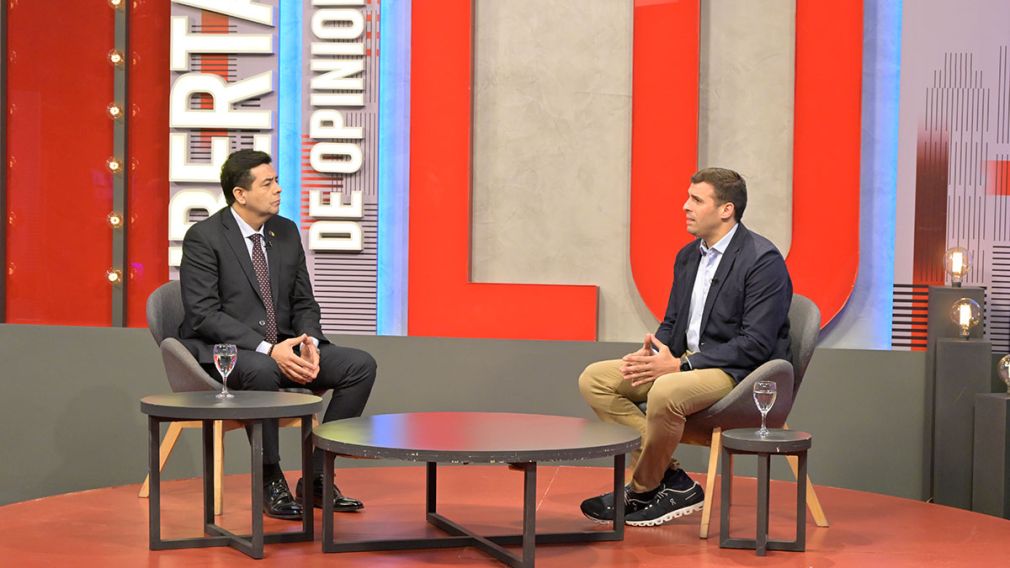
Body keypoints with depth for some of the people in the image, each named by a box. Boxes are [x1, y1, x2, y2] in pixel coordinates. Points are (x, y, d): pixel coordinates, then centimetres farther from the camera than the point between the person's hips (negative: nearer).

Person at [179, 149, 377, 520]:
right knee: (262, 371, -40)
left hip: (282, 349, 7)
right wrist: (267, 349, -27)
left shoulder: (286, 231, 9)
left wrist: (309, 343, -11)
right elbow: (204, 313, -18)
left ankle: (316, 478, -5)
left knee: (361, 365, -12)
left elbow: (304, 303, 12)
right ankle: (271, 483, -19)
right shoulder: (203, 237, -10)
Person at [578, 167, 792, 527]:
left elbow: (756, 344, -20)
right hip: (686, 361, 9)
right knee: (594, 380, -5)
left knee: (665, 393, -37)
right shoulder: (688, 256, 12)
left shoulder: (763, 261, -14)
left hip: (740, 372, -9)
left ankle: (643, 490, -11)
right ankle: (670, 479, -8)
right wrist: (653, 354, -7)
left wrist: (681, 365, -24)